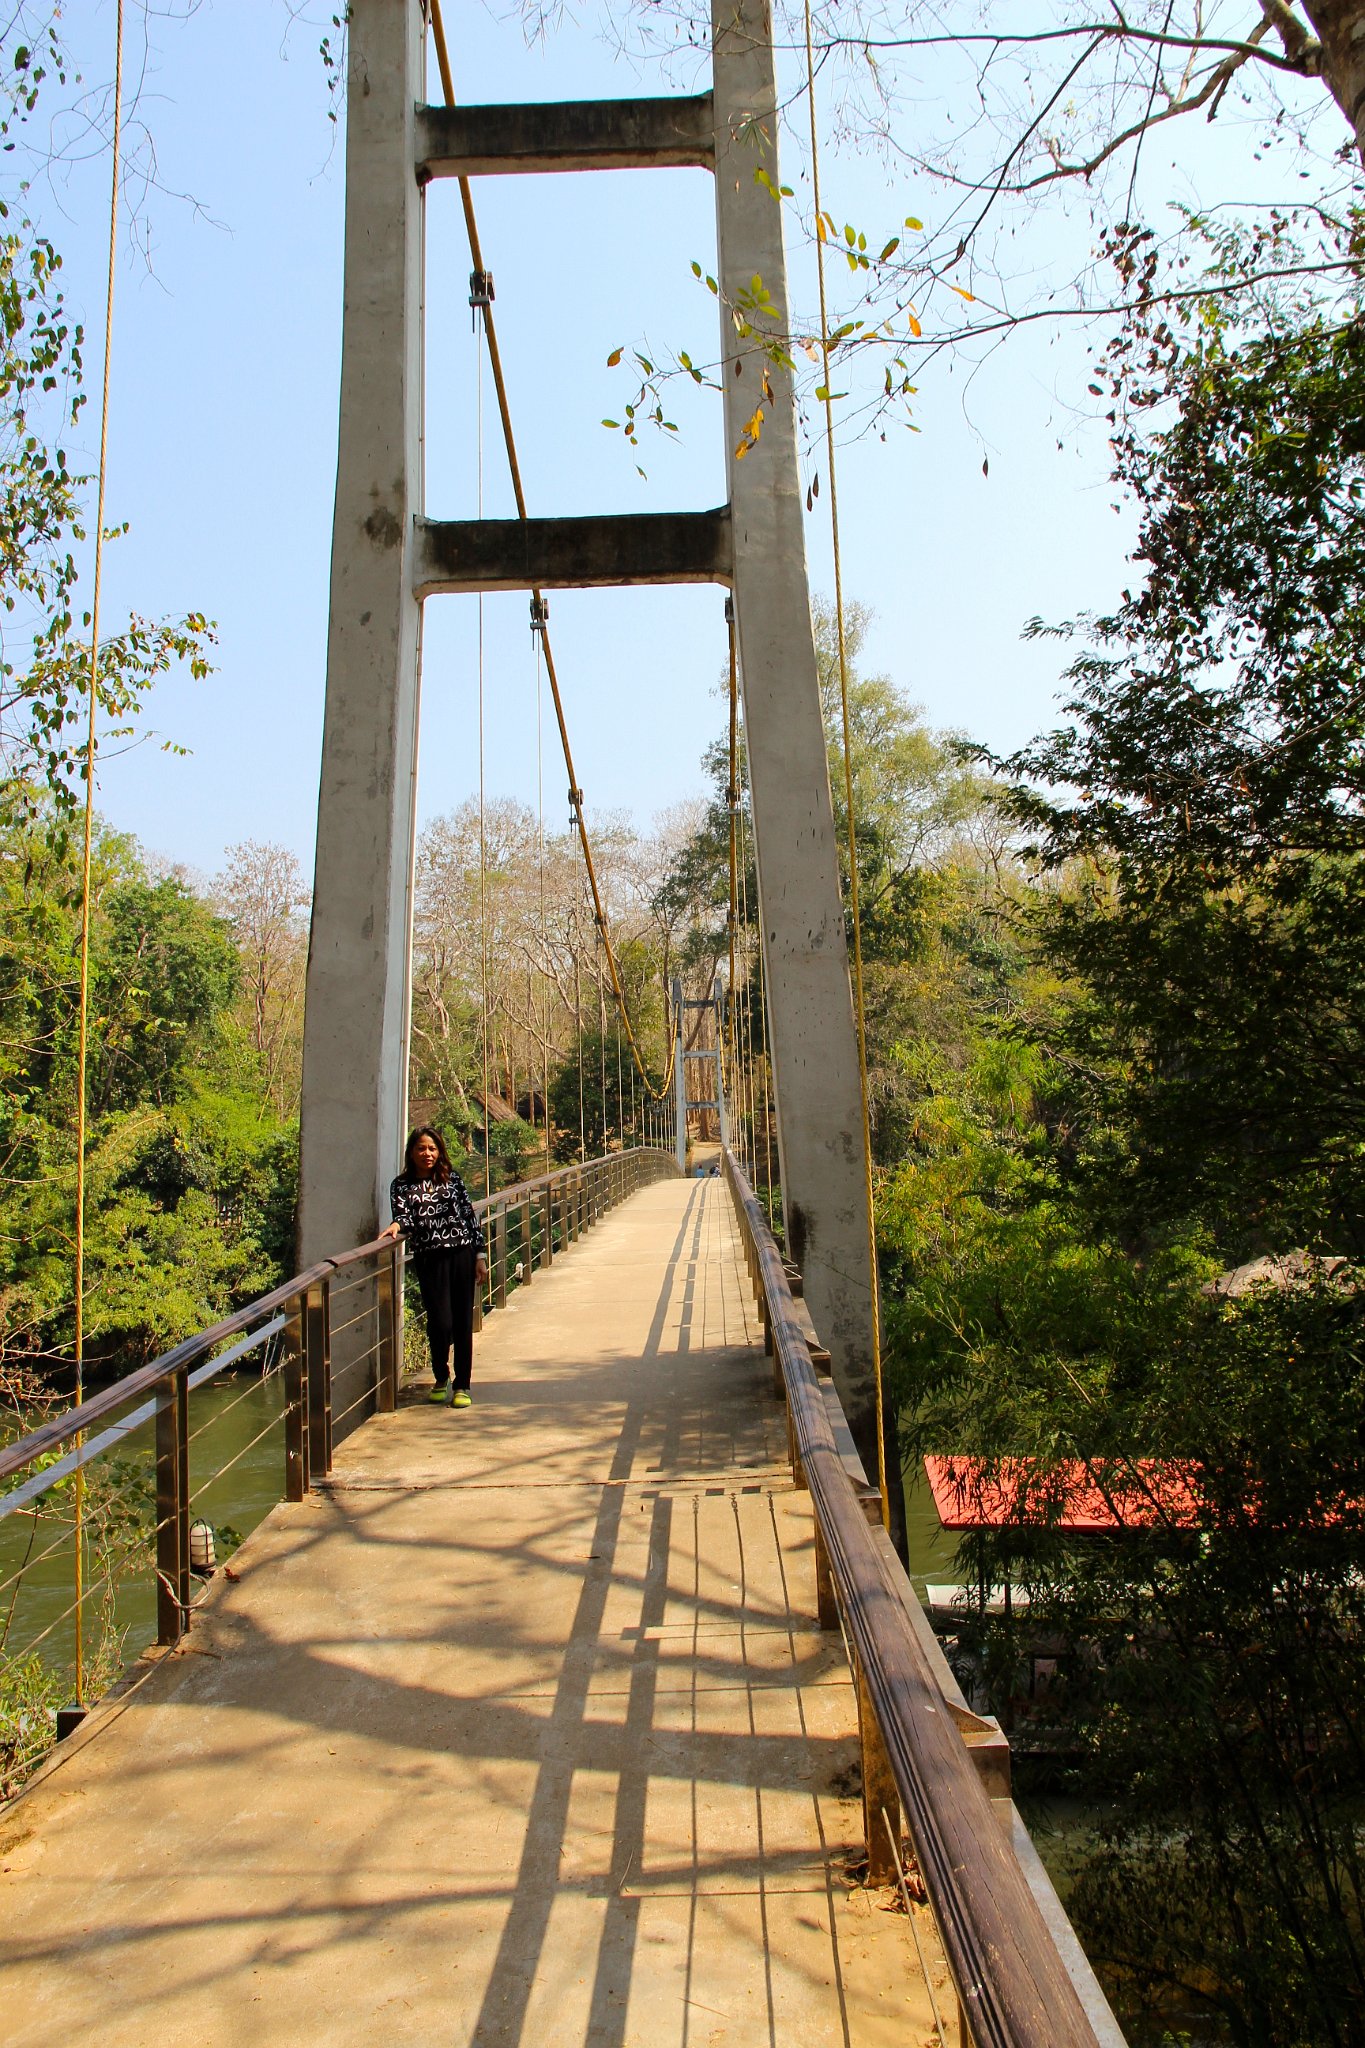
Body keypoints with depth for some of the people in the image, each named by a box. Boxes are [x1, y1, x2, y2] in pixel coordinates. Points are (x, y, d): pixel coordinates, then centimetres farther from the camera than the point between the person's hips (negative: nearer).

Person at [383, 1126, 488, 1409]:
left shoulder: (452, 1179, 10)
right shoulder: (402, 1185, 8)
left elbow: (470, 1216, 10)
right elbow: (404, 1217, -5)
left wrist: (480, 1255, 5)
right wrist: (396, 1225, -29)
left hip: (462, 1254, 1)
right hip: (429, 1258, -1)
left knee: (463, 1322, 2)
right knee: (440, 1322, -7)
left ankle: (462, 1386, 15)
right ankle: (441, 1378, 20)